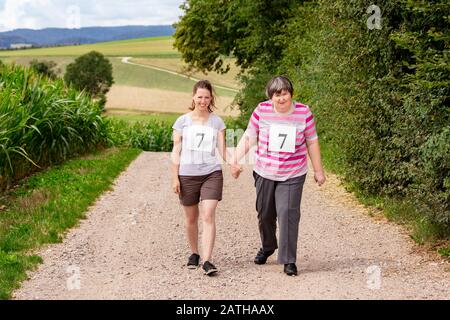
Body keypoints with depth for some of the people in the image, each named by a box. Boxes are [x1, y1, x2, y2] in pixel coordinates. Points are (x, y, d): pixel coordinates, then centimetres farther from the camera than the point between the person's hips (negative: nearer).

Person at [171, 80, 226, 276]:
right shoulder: (182, 121, 4)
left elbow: (222, 149, 1)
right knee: (191, 219, 11)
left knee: (208, 217, -13)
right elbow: (176, 151, 5)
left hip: (211, 173, -1)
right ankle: (194, 253, 30)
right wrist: (175, 177, 0)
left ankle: (207, 260, -15)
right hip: (187, 175, 1)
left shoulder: (217, 122, 5)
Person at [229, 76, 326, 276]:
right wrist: (235, 160, -5)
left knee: (288, 213, -14)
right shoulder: (262, 111, -5)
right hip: (265, 173, 2)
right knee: (265, 214, 14)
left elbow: (312, 142, 4)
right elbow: (248, 138, 3)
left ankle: (289, 260, -6)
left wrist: (318, 170, 7)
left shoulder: (303, 113, -6)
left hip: (292, 175, -2)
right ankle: (267, 247, 41)